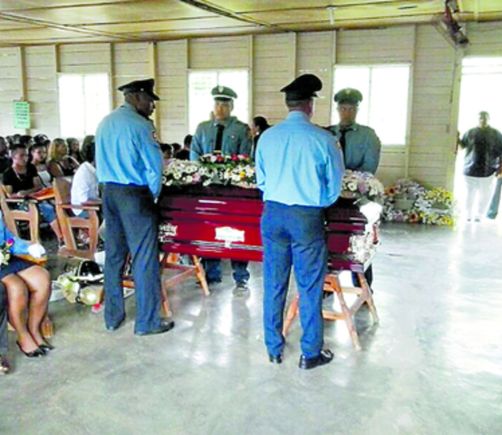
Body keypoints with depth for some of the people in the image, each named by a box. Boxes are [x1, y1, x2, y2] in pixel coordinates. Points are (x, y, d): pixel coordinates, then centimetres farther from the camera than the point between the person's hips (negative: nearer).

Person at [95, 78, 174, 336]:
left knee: (113, 255, 14)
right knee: (145, 259, 1)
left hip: (109, 192, 8)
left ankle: (113, 317, 24)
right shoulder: (140, 125, -13)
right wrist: (153, 194, 2)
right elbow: (154, 166, -12)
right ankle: (147, 322, 8)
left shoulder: (105, 123, 10)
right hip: (135, 195, -8)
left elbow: (102, 162, 15)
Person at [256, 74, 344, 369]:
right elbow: (334, 187, -2)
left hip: (273, 213, 3)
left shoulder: (268, 136, -1)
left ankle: (274, 349, 26)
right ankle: (311, 353, 21)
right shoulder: (323, 139, -10)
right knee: (310, 287, 9)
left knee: (274, 284, 13)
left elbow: (261, 180, 7)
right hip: (308, 217, -3)